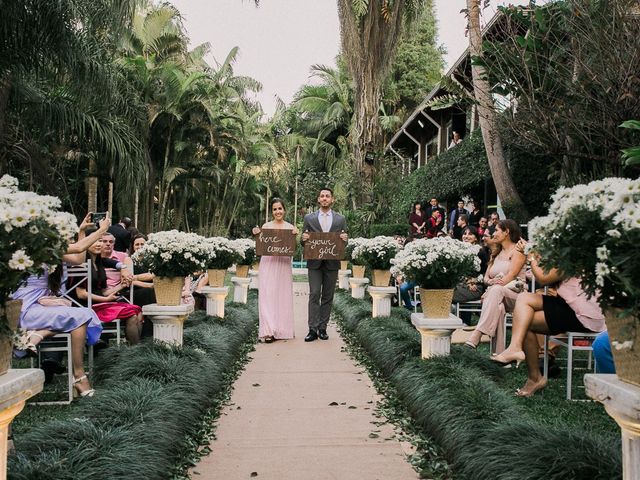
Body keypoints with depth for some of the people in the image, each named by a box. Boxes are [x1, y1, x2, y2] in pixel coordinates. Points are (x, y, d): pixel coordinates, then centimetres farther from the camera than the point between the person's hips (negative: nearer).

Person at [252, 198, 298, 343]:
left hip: (283, 264, 1)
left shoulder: (290, 227, 7)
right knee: (267, 295, -6)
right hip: (268, 263, -1)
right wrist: (256, 235, -10)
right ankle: (269, 331, -7)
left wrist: (295, 236, -13)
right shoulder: (266, 226, 6)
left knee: (283, 296, 4)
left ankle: (281, 330, 14)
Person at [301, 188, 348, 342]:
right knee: (314, 294, -8)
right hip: (314, 262, -1)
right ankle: (313, 329, -6)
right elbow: (303, 241, 9)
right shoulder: (309, 218, 7)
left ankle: (323, 328, 12)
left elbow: (344, 241, 10)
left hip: (332, 263, 1)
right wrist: (304, 238, -14)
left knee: (328, 296, 5)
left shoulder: (340, 219, 8)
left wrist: (344, 239, -13)